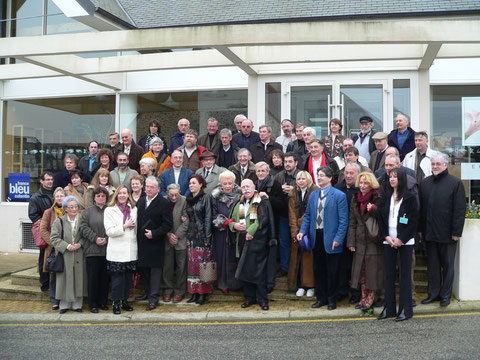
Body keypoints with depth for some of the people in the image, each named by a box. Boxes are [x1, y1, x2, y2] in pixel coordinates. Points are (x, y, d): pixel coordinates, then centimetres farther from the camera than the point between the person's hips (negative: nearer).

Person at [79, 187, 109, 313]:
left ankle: (103, 302, 20)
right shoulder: (88, 211, 5)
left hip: (107, 250, 2)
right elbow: (83, 227, -4)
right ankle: (92, 304, 12)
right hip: (92, 250, -1)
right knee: (93, 277, 2)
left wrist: (106, 239, -12)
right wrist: (95, 238, -12)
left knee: (105, 277, 8)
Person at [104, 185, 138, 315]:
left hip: (131, 250, 4)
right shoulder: (109, 210, 1)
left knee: (128, 277, 9)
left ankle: (125, 301, 22)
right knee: (117, 278, -2)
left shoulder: (134, 209, 12)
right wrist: (125, 226, -11)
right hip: (117, 251, -4)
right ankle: (116, 303, 8)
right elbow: (109, 231, -9)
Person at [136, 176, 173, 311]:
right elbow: (137, 220, 17)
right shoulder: (140, 201, 11)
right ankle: (147, 292, 28)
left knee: (155, 270, -1)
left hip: (155, 243, -6)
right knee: (143, 270, 11)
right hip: (141, 243, 6)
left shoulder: (163, 203, -8)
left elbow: (168, 224, -11)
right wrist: (138, 237, 6)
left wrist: (154, 233, -18)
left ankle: (153, 299, 6)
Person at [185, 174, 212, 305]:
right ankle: (194, 292, 11)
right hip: (191, 235, 6)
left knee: (202, 262, -4)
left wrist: (207, 237, -12)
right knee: (192, 263, 4)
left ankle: (203, 293, 2)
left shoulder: (205, 198, -4)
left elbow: (208, 218, -8)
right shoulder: (188, 199, 14)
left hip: (202, 235, -6)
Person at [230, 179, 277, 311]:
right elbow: (231, 221, 20)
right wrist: (234, 225, -3)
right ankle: (249, 298, 20)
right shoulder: (239, 205, 17)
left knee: (259, 271, -5)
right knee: (244, 270, 8)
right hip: (243, 242, 6)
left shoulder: (262, 202, -2)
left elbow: (263, 219, -12)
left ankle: (262, 299, 7)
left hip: (258, 241, -6)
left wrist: (251, 231, -16)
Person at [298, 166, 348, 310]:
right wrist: (302, 231, -1)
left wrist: (338, 239, -16)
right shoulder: (313, 195, 10)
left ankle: (331, 299, 20)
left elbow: (343, 220, -10)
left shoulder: (339, 195, -8)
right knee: (318, 270, 14)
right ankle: (321, 297, 27)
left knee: (332, 271, 5)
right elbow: (307, 215, 13)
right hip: (316, 238, 5)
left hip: (331, 239, -5)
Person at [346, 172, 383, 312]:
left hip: (374, 239, -5)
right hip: (360, 240, 5)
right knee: (361, 269, 8)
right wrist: (351, 241, 6)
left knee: (372, 269, -1)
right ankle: (364, 297, 18)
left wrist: (373, 210, -23)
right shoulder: (355, 199, 9)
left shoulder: (378, 199, -7)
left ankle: (371, 297, 11)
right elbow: (352, 222, 10)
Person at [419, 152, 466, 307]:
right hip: (429, 233, 4)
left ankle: (445, 295, 18)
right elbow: (420, 208, 11)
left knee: (448, 265, 7)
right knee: (432, 265, 11)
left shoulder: (455, 183, -5)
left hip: (447, 234, -4)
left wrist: (456, 232, -11)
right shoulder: (425, 183, 9)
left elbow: (460, 210, -7)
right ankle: (433, 293, 22)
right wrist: (421, 229, 7)